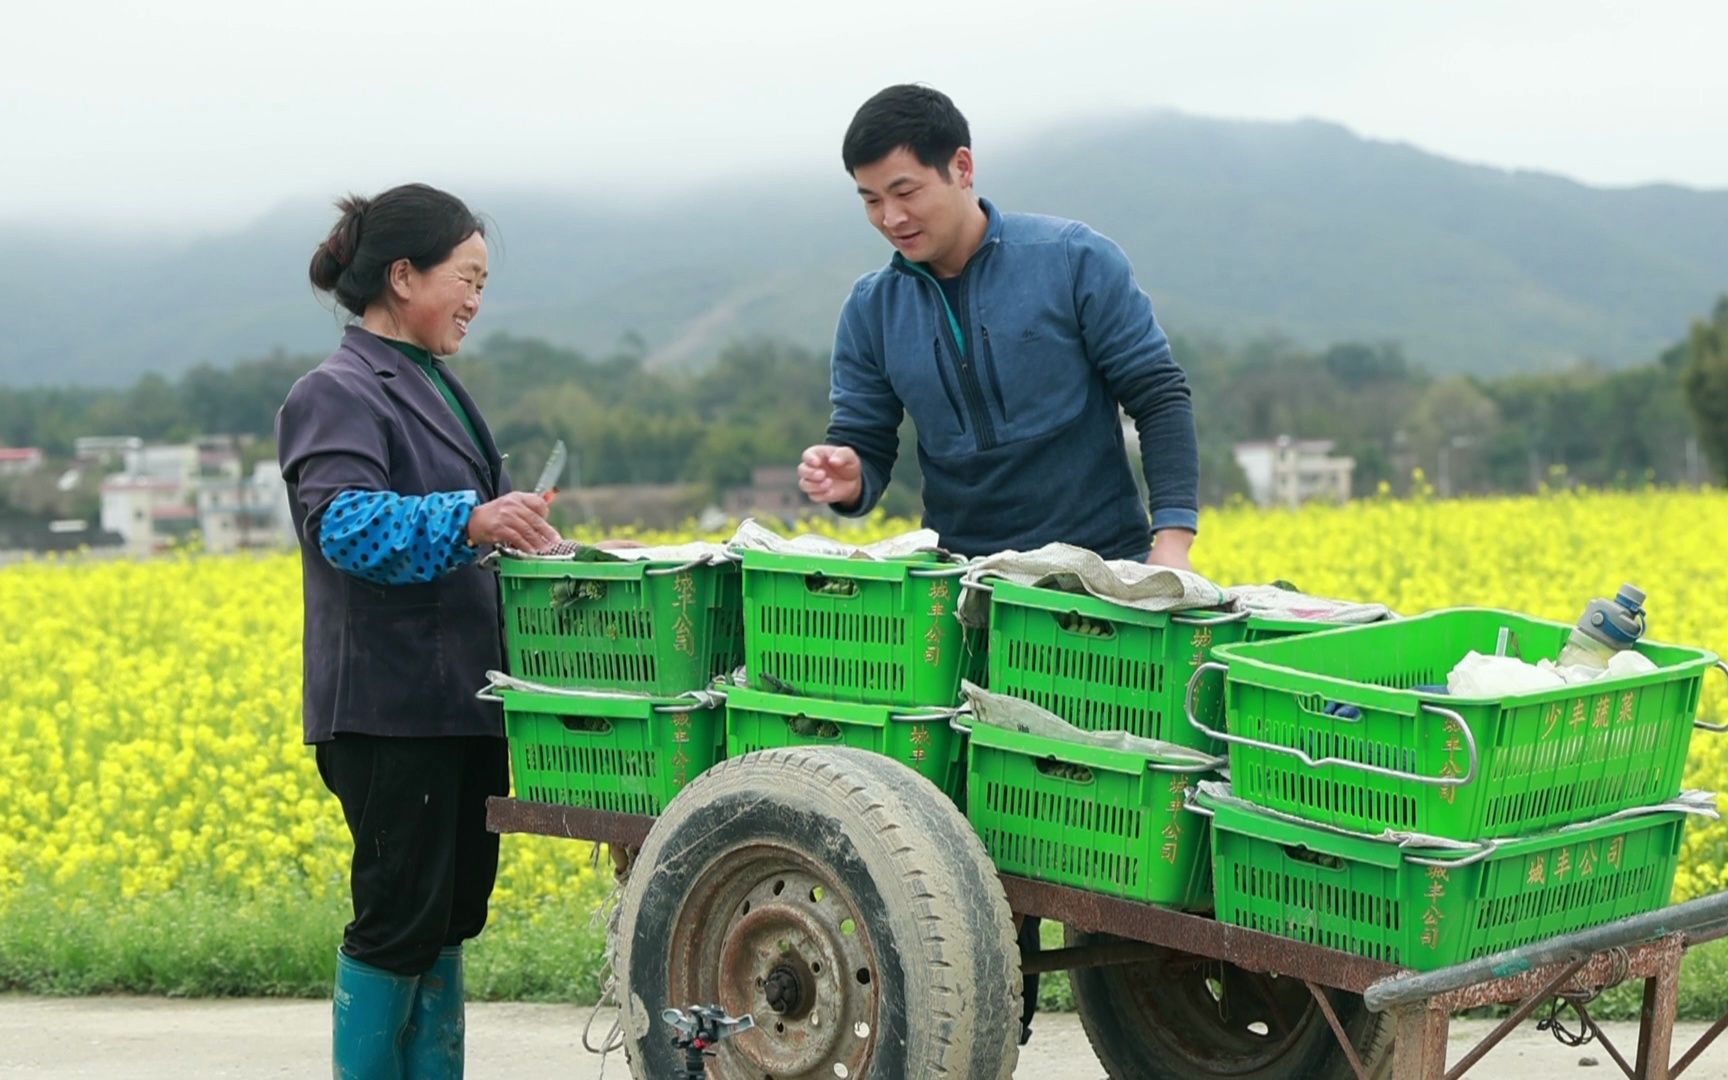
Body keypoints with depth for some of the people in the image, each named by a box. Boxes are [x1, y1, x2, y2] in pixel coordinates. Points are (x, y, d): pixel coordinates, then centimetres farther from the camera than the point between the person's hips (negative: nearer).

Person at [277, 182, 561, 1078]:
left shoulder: (432, 386, 17)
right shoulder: (338, 395, -10)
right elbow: (345, 525, -24)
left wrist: (527, 534, 11)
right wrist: (469, 522, -36)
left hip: (461, 699, 9)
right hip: (392, 709, -9)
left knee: (451, 912, 12)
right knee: (401, 918, -5)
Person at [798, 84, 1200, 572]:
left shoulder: (1075, 259, -5)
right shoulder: (870, 309, 4)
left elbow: (1160, 397, -4)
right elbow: (865, 444, 9)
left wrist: (1173, 541, -13)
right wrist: (848, 481, -15)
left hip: (1102, 564, -4)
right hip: (959, 574, 5)